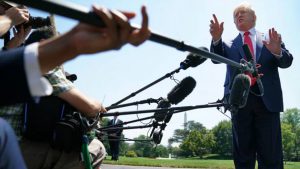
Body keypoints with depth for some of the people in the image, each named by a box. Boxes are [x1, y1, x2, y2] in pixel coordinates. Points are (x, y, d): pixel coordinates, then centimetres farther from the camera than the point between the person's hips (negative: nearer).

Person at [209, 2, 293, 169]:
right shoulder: (230, 44, 17)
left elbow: (287, 62, 5)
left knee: (271, 152, -2)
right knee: (243, 152, 5)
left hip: (267, 98, -1)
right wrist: (216, 39, -21)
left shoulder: (271, 38, 16)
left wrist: (278, 52, -19)